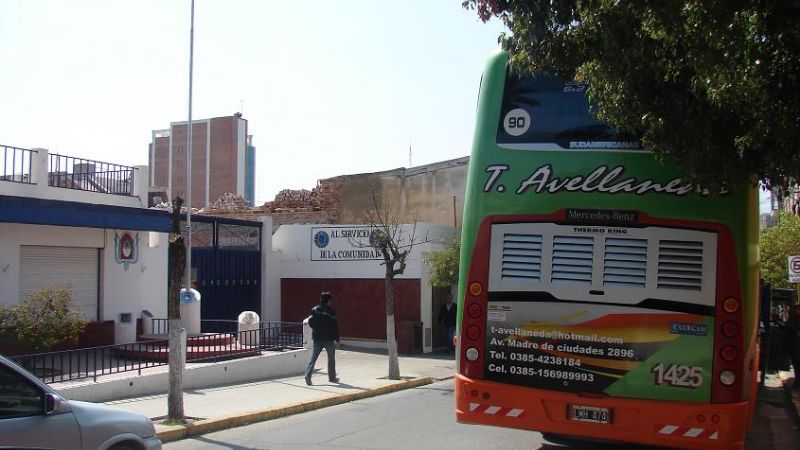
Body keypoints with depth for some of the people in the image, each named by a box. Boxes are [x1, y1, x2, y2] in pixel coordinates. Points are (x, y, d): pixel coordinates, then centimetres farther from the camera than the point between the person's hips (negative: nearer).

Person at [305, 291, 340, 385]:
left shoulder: (314, 310, 0)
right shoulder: (331, 311, -11)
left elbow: (310, 322, 4)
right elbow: (335, 326, -10)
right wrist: (337, 339, -5)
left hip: (317, 338, 3)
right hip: (328, 339, -3)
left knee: (313, 357, 3)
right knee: (331, 358, 11)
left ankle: (308, 374, -15)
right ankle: (332, 377, 18)